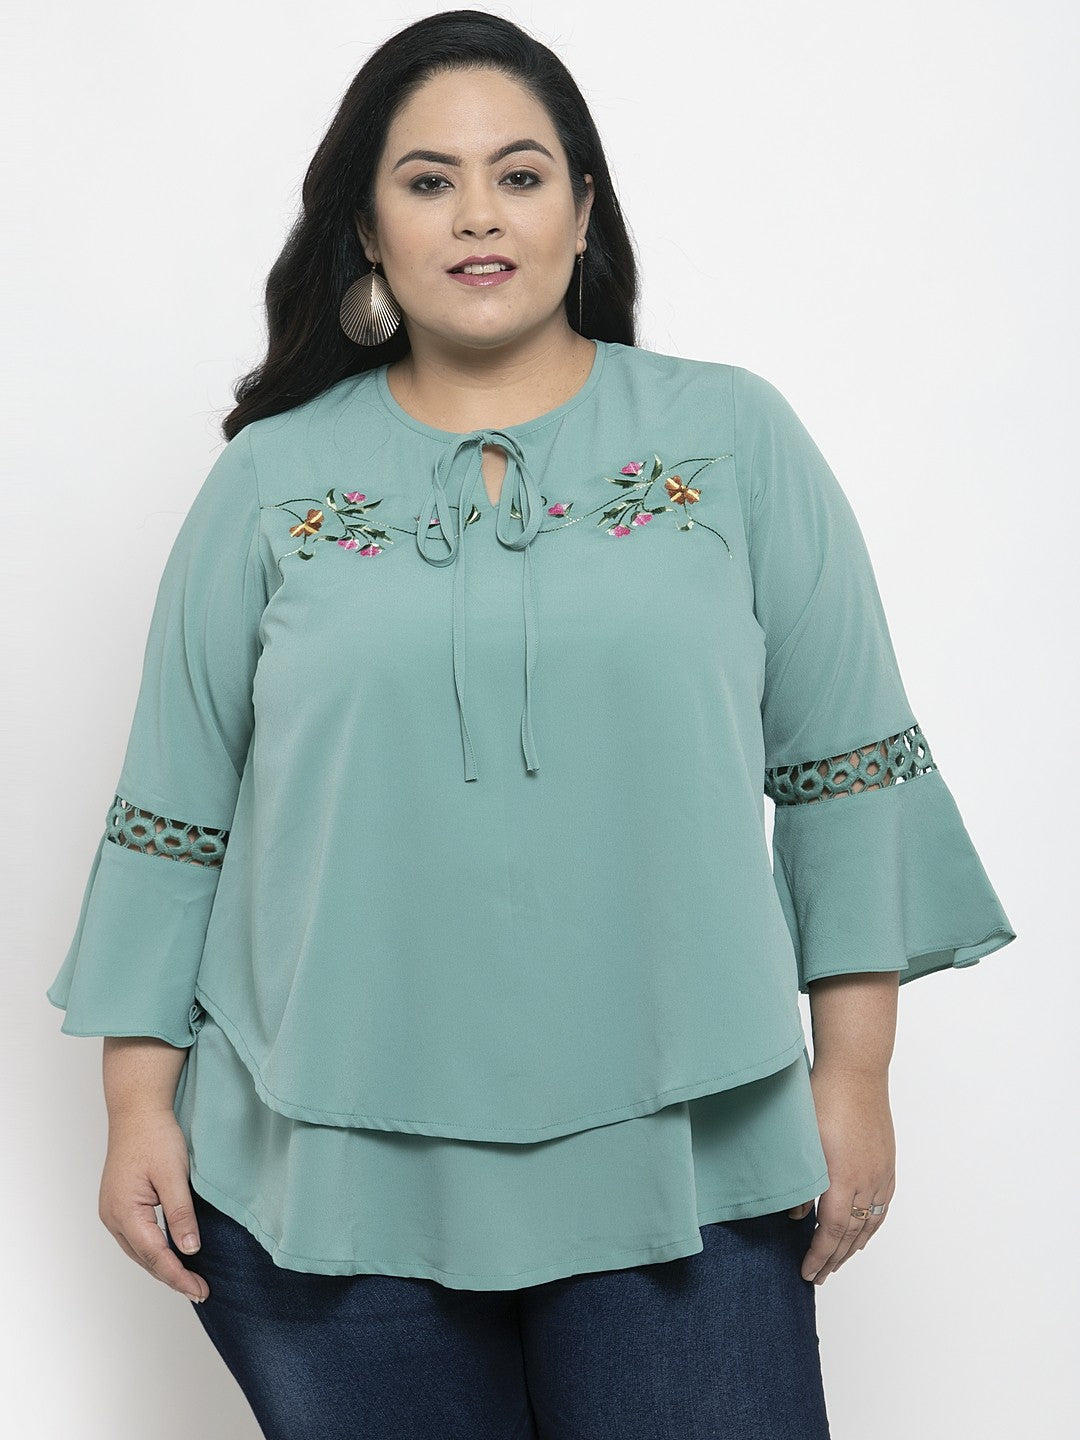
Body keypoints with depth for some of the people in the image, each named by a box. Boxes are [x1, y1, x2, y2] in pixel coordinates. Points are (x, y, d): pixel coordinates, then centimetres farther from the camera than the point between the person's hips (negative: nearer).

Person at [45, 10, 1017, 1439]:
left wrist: (854, 1072, 1)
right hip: (330, 1169, 1)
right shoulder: (268, 482, 5)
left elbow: (846, 766, 4)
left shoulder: (738, 440, 4)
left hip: (680, 1164, 0)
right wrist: (140, 1104, 4)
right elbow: (175, 816, 8)